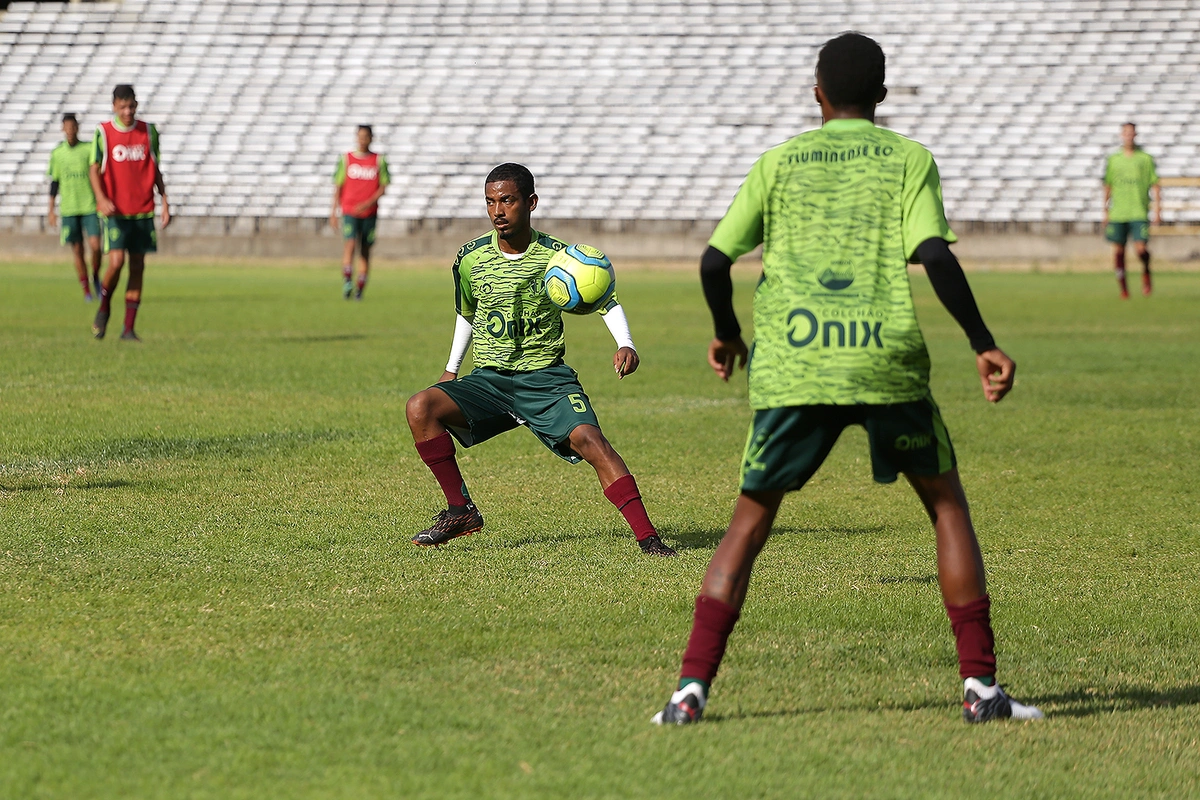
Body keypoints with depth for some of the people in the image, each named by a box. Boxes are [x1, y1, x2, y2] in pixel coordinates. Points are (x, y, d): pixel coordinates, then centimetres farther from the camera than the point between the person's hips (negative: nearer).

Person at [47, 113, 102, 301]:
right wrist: (51, 210, 10)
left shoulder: (89, 149, 1)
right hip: (68, 209, 1)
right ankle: (86, 291, 9)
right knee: (77, 251, 1)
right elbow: (54, 182, 12)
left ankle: (96, 277, 15)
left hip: (90, 207, -1)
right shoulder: (57, 153, 7)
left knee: (95, 246, -13)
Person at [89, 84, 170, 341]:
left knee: (137, 267, 1)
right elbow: (94, 170, -1)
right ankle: (104, 308, 11)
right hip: (114, 211, -3)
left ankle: (129, 328, 5)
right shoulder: (103, 132, -2)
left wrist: (164, 201, 6)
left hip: (143, 211, 3)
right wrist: (101, 199, -17)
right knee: (116, 261, -16)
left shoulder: (148, 132, 7)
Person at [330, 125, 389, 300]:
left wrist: (369, 202, -14)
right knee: (350, 244, -20)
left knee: (365, 250, 4)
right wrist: (334, 212, 4)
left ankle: (360, 288, 11)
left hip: (369, 212, 1)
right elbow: (338, 186, 8)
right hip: (349, 211, -1)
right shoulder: (346, 159, 5)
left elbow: (383, 186, 2)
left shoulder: (379, 161, 5)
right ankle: (347, 281, -19)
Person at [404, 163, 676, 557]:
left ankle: (647, 536, -26)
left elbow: (607, 301, 4)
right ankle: (460, 510, -9)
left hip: (547, 378, -3)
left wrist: (626, 345, -13)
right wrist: (451, 369, 21)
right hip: (489, 380, 3)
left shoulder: (557, 256, -7)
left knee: (588, 439, -28)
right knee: (420, 407, -21)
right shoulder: (471, 258, 2)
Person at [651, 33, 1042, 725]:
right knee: (947, 503, 16)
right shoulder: (909, 160, 8)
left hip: (791, 367, 1)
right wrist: (984, 345, -4)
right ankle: (980, 685, 8)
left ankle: (693, 687, -2)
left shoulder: (779, 162, 13)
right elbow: (934, 254, -7)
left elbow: (715, 260, 9)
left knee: (750, 523, 12)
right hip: (887, 361, -1)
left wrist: (728, 333, 26)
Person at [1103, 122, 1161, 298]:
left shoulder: (1145, 159, 3)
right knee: (1118, 251, 0)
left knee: (1140, 248, -13)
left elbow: (1155, 185, 3)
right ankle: (1123, 288, 11)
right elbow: (1108, 187, 14)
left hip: (1139, 213, -2)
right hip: (1117, 214, 2)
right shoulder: (1113, 160, 9)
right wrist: (1106, 212, 10)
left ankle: (1146, 272, 18)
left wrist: (1157, 210, -4)